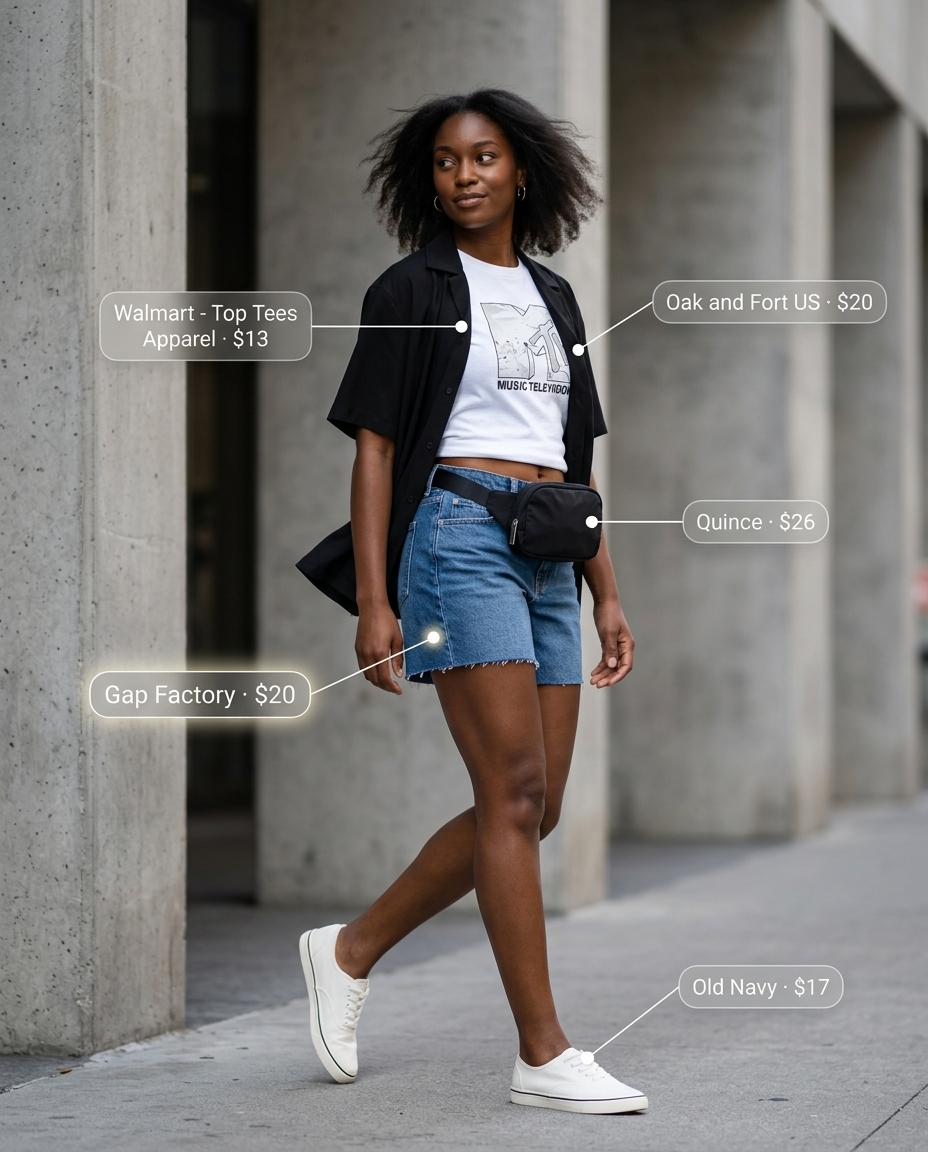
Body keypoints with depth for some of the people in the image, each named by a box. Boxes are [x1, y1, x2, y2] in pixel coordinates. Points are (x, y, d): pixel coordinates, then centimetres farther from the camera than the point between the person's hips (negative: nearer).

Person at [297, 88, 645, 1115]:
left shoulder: (552, 299, 18)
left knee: (532, 810, 5)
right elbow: (374, 448, -4)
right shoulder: (411, 293, 0)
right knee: (514, 794, -12)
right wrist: (373, 602, -11)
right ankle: (544, 1055, -9)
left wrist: (606, 596, 13)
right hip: (458, 537, -7)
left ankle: (352, 950, 21)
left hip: (546, 562, 7)